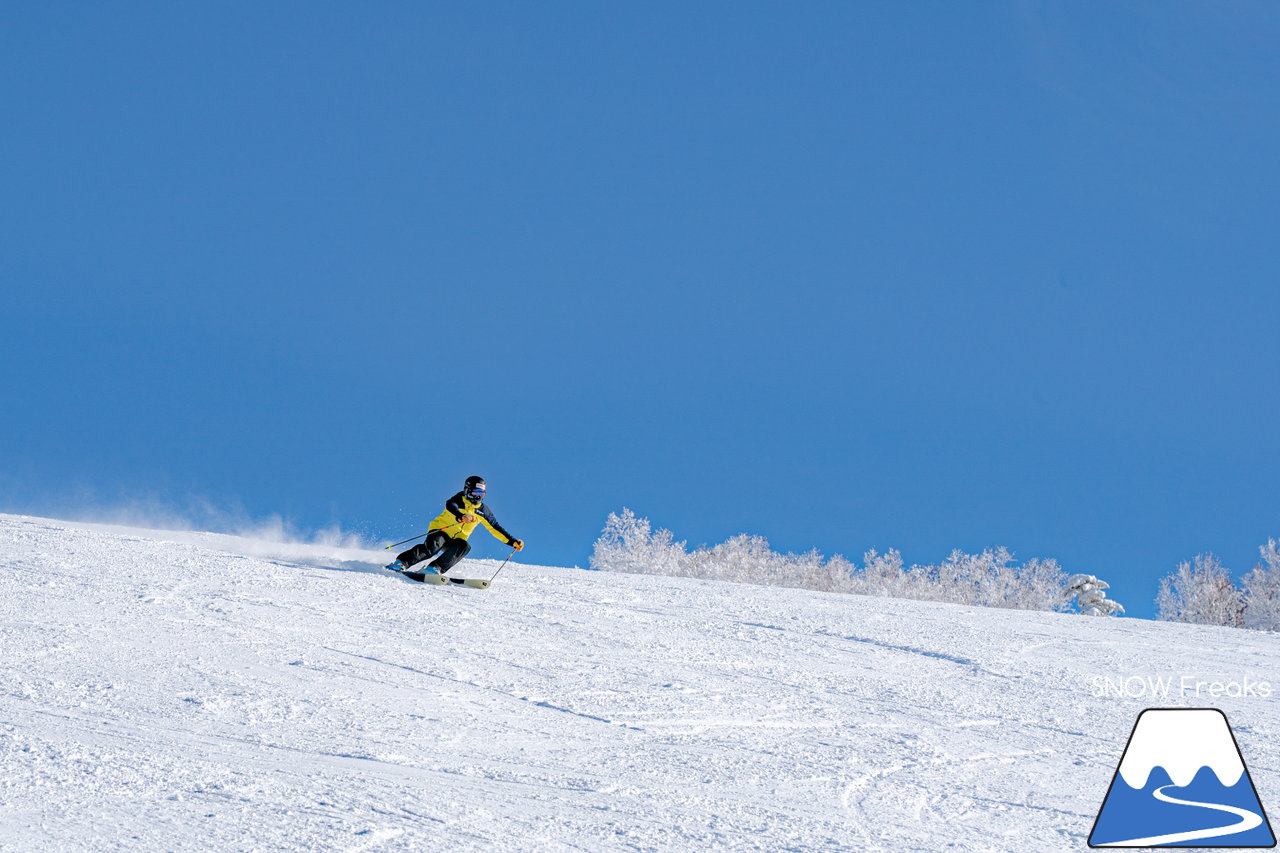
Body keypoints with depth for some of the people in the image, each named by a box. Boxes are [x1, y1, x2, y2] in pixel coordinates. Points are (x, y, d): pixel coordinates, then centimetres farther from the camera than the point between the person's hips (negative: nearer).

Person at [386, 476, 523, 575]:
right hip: (440, 531, -5)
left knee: (464, 546, -30)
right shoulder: (460, 499, -9)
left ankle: (435, 568, -31)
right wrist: (461, 517, -54)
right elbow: (450, 506, -32)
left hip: (457, 540, 5)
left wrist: (513, 542, 4)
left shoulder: (483, 511, 8)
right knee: (433, 546, -36)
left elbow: (495, 528, 13)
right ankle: (402, 562, -30)